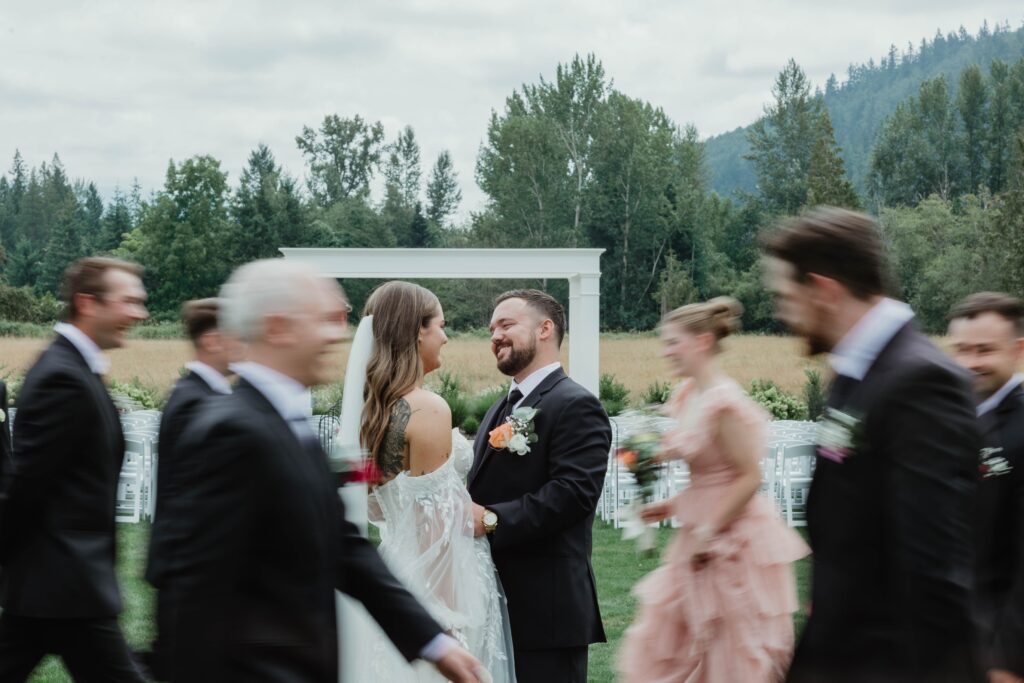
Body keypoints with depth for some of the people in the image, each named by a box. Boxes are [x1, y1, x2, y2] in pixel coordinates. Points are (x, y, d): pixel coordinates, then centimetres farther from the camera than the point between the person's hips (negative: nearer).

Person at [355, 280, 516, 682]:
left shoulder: (373, 406, 8)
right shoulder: (428, 409, -17)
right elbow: (434, 525, -19)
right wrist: (451, 616, -17)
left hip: (395, 571, 9)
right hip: (435, 582, -9)